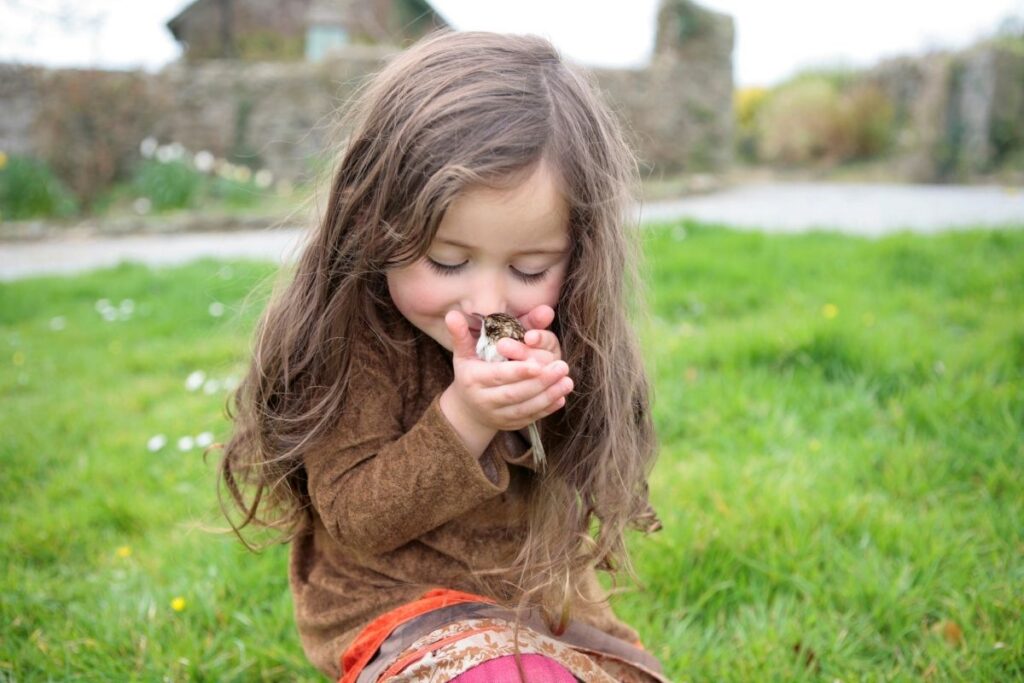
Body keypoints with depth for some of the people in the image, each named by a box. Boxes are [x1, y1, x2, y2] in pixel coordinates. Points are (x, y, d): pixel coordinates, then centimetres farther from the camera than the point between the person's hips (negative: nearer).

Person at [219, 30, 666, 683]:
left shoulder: (554, 337, -4)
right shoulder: (351, 336, -16)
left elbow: (601, 482, -3)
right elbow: (354, 518, -16)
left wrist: (559, 402, -24)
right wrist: (464, 419, -30)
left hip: (543, 599, 5)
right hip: (395, 600, -4)